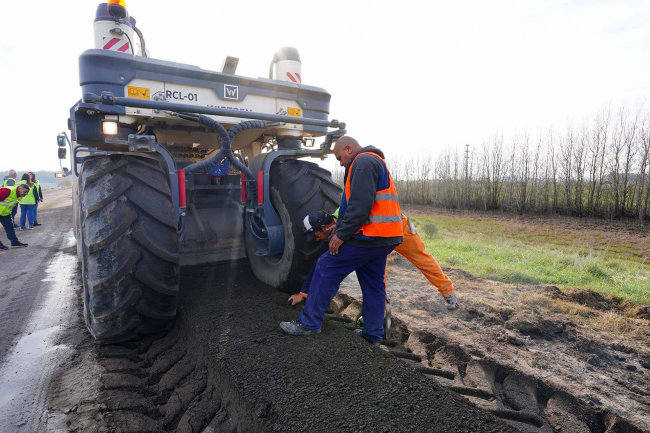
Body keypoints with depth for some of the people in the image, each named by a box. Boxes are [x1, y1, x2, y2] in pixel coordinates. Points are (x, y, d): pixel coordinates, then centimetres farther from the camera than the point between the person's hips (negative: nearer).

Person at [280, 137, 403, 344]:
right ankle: (372, 335, 24)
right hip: (385, 237, 10)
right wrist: (342, 224, 17)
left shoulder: (363, 162, -10)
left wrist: (341, 234, -18)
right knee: (373, 284, 15)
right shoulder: (376, 162, 24)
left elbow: (360, 205, -22)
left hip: (368, 236, -10)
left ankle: (309, 323, 6)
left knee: (326, 268, -2)